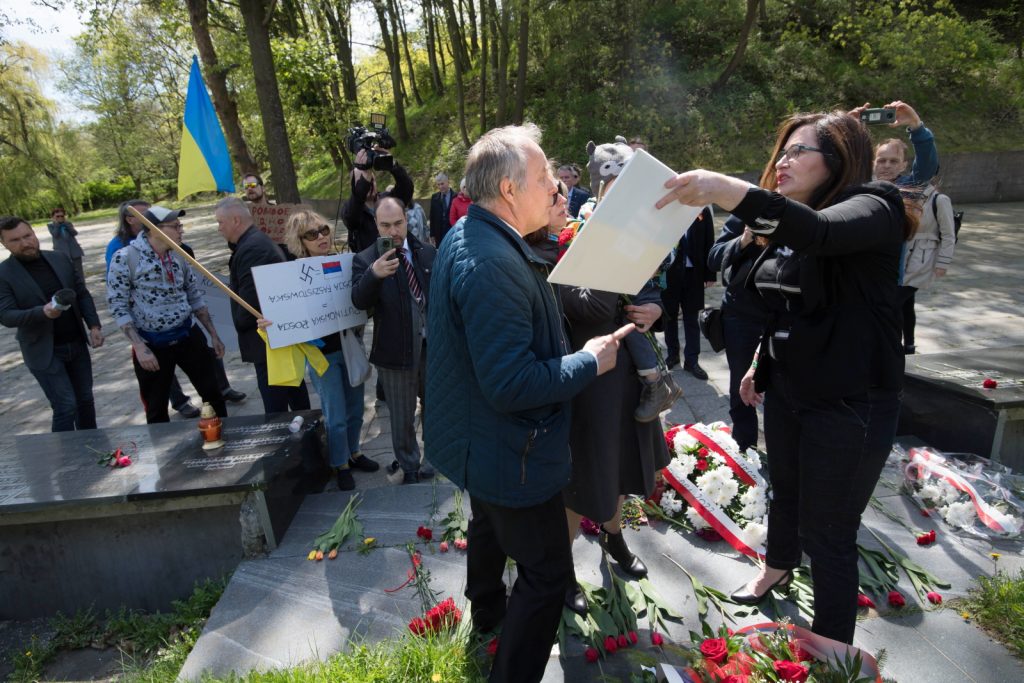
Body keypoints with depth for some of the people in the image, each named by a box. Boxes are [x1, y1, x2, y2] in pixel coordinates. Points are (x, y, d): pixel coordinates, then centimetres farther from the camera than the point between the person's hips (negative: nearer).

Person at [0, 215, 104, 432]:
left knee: (85, 400, 14)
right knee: (66, 406, -7)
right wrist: (42, 312, -33)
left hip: (77, 344, 5)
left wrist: (94, 325, -2)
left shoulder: (60, 259, 3)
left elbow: (83, 294, 9)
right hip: (44, 351, -4)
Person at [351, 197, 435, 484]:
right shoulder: (365, 260, -8)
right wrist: (374, 274, -43)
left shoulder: (427, 252, 2)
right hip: (396, 352, -3)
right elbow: (359, 301, -24)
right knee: (402, 419, 12)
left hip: (433, 346, 3)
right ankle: (410, 469, 32)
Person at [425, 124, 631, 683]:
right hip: (510, 451, -11)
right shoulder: (494, 263, -31)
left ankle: (487, 611, 59)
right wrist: (590, 361, -19)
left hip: (478, 441, 11)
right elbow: (513, 385, -32)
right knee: (547, 573, 6)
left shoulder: (467, 237, 2)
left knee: (490, 527, 32)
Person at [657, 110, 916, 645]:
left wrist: (732, 192, -51)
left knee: (828, 534, 2)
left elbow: (819, 232, -39)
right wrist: (761, 362, 17)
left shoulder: (872, 208, -15)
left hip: (850, 402, -7)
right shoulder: (788, 227, 9)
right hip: (786, 388, 7)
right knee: (784, 491, 24)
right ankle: (776, 569, 51)